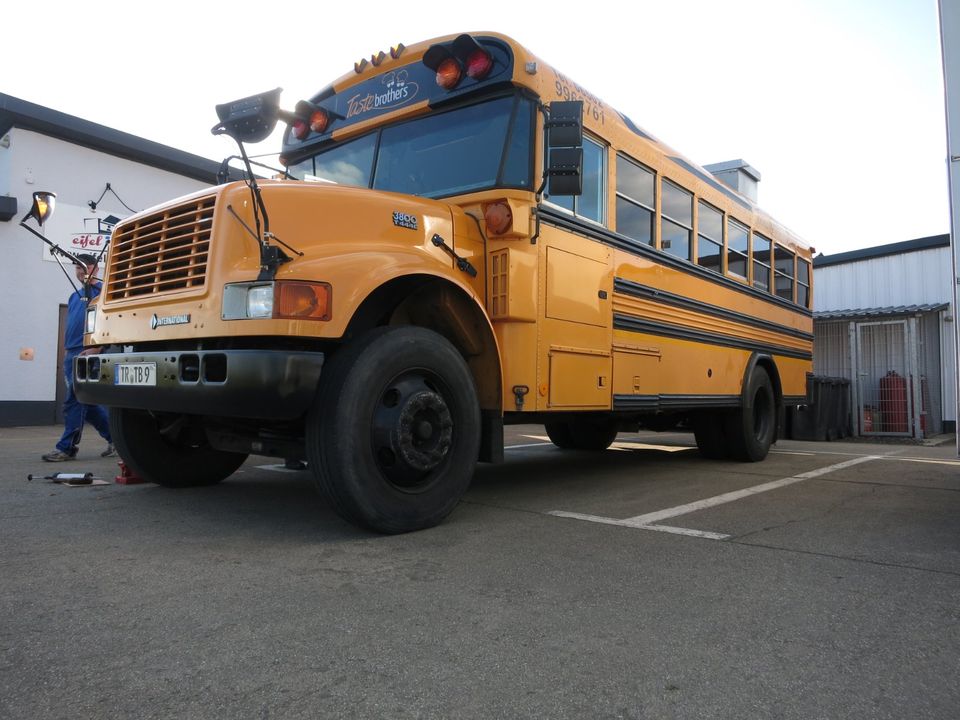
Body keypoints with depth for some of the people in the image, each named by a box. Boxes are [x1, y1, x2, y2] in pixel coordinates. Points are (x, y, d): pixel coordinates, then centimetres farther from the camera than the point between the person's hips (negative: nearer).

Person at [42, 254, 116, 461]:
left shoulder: (101, 291, -4)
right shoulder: (75, 296, 20)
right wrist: (66, 353, 20)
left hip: (88, 353, -8)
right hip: (72, 354, 8)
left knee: (75, 401, -7)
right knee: (87, 402, 10)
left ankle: (67, 448, -1)